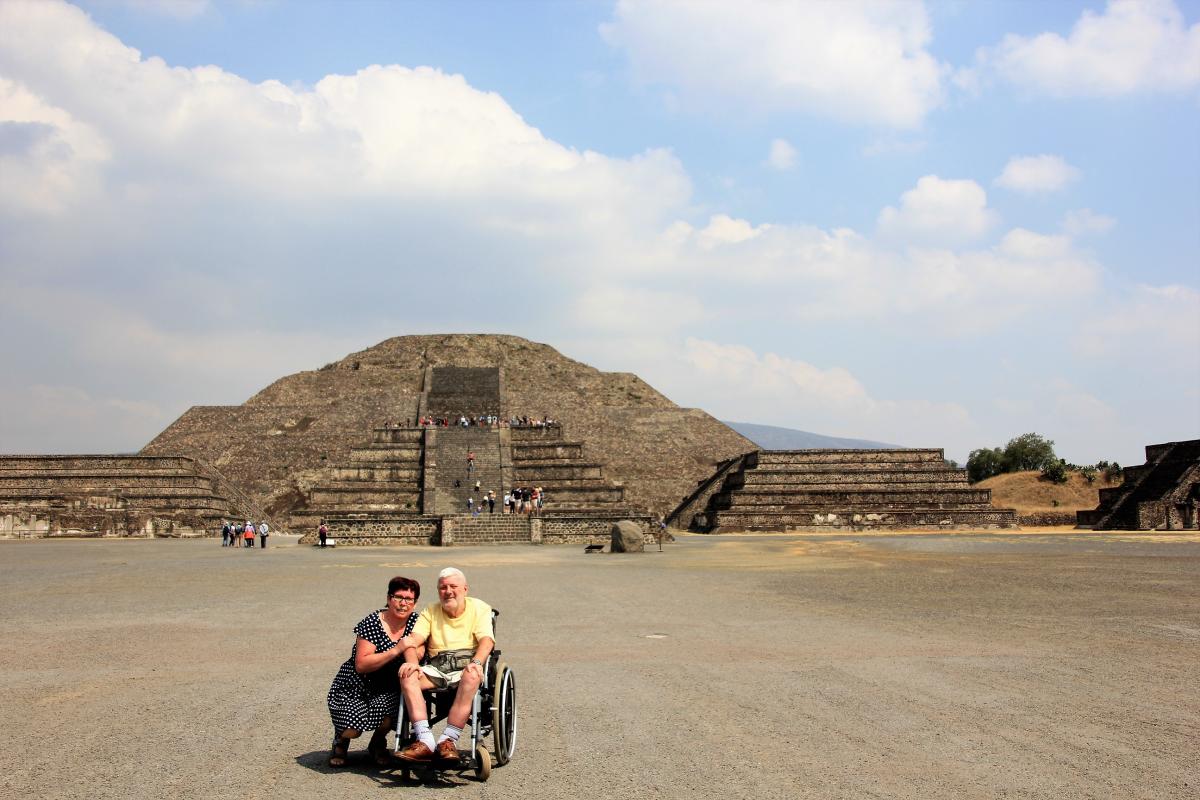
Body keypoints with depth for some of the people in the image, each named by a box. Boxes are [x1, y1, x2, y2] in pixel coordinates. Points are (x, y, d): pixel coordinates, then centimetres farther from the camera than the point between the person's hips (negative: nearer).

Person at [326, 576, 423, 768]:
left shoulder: (415, 621, -3)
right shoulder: (372, 624, -17)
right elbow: (361, 665, -23)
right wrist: (396, 651, -31)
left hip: (387, 689, 3)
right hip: (355, 687, -3)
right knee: (352, 729, -23)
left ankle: (378, 744, 6)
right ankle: (341, 739, 18)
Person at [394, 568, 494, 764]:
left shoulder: (479, 608, 9)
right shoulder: (430, 612, 18)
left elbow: (487, 640, -7)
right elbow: (413, 640, 4)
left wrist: (476, 663, -28)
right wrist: (412, 662, -19)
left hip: (465, 666, -3)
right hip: (437, 669, 3)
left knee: (472, 676, -38)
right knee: (407, 674, -26)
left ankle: (449, 740, -34)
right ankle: (425, 741, -33)